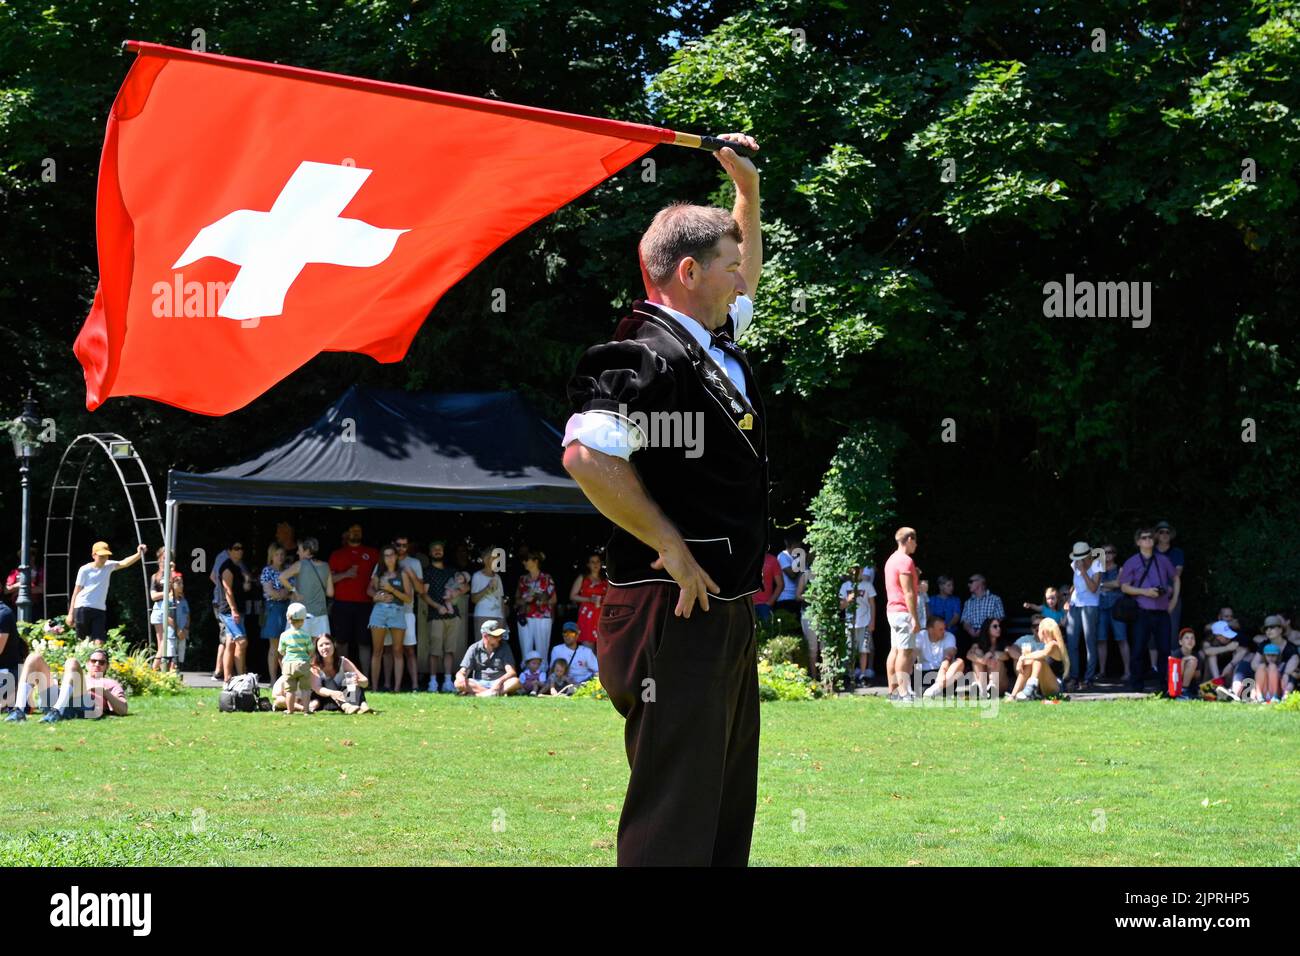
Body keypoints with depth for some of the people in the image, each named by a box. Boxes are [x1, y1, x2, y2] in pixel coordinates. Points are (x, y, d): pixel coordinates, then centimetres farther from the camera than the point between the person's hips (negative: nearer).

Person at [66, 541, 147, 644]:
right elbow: (76, 592, 2)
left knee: (99, 642, -11)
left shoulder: (109, 566, 9)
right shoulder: (84, 570, -1)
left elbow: (124, 563, -9)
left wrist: (139, 554, -29)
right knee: (82, 641, 2)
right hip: (83, 608, -3)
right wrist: (71, 613, 1)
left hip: (99, 609, 3)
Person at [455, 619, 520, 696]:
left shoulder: (504, 647, 4)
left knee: (516, 682, -32)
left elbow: (511, 672, -5)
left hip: (499, 684, 0)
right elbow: (462, 672, 0)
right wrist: (461, 677, -26)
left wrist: (500, 681, -27)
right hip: (479, 684, 0)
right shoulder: (474, 649, 3)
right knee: (458, 683, -29)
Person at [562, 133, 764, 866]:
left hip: (728, 608, 10)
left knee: (728, 802, 15)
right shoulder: (646, 357, -16)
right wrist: (672, 549, -22)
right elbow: (587, 456, -28)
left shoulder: (716, 345, 13)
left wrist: (748, 188, 27)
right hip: (674, 610, -10)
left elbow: (744, 280, 35)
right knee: (674, 815, -9)